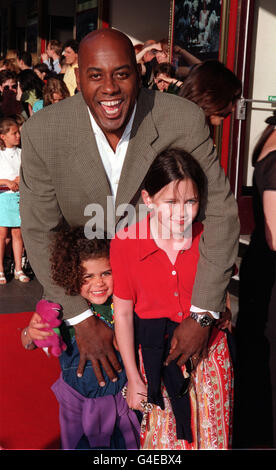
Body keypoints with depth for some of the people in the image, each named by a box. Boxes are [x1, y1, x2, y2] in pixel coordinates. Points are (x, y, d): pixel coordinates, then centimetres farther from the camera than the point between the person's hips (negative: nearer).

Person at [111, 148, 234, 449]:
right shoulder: (125, 243, -14)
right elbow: (123, 313, -7)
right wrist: (133, 376, -3)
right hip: (155, 355, -2)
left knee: (211, 435, 13)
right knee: (162, 438, 9)